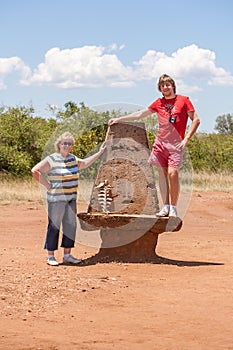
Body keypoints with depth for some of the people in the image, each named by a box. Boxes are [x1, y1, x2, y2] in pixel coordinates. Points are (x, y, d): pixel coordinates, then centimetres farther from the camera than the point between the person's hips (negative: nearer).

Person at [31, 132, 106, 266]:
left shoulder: (73, 158, 12)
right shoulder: (52, 159, -10)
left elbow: (84, 163, 30)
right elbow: (35, 171, -13)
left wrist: (99, 153, 29)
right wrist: (47, 185, -12)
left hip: (71, 198, 7)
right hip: (56, 199, -7)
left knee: (71, 226, 8)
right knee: (54, 226, -4)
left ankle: (67, 255, 16)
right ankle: (51, 256, 3)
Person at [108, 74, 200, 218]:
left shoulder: (184, 100, 2)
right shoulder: (159, 103, 13)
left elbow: (196, 120, 2)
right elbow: (139, 114, 19)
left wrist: (186, 139, -6)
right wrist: (119, 119, 17)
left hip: (176, 144, -4)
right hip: (160, 142, 4)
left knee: (173, 173, -15)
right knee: (162, 173, 0)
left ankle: (173, 207, -6)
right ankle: (165, 206, 5)